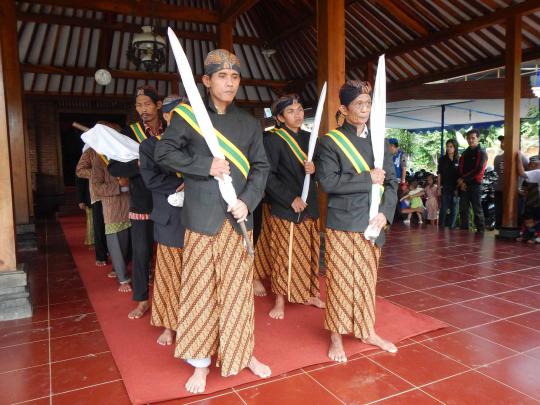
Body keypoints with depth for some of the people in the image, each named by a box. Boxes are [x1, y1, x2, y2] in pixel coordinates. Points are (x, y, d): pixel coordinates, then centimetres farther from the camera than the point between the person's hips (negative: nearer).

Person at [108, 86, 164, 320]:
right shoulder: (129, 133, 2)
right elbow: (114, 168, -5)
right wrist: (139, 164, -20)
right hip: (141, 204, 0)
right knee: (141, 252, 5)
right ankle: (142, 301, 21)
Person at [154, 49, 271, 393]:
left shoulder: (249, 122, 9)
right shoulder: (188, 116, 2)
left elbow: (261, 167, 8)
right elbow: (163, 152, -2)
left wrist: (248, 200, -8)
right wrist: (206, 166, -13)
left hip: (239, 217, 2)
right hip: (203, 217, -2)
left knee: (238, 286, 10)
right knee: (200, 288, 5)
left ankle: (243, 353, 28)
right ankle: (201, 362, 21)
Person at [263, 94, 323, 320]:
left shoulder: (308, 138, 10)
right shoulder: (273, 140, -8)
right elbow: (268, 176, -14)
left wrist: (314, 169, -9)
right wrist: (291, 199, -17)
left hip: (310, 206, 6)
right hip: (285, 208, -6)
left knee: (309, 253, 13)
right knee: (284, 255, 0)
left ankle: (309, 294, 27)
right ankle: (280, 301, 13)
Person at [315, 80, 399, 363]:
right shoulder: (330, 141, -3)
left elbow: (392, 182, 9)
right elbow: (327, 181, -15)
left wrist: (385, 213, -7)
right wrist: (367, 179, -13)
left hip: (372, 224, 5)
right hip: (342, 223, -4)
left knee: (367, 279, 14)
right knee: (340, 279, 1)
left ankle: (367, 331, 30)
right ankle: (336, 336, 16)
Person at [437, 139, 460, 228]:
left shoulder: (459, 160, 4)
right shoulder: (442, 159, 4)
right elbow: (439, 174, 3)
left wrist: (459, 187, -4)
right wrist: (439, 187, -2)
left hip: (455, 188, 1)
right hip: (445, 188, -1)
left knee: (454, 209, 5)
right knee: (443, 208, -1)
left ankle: (452, 226, 12)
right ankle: (441, 225, 6)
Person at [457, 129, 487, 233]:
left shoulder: (481, 153, -1)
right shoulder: (465, 153, 17)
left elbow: (478, 170, -11)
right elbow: (460, 168, 9)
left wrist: (464, 179, -10)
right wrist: (461, 181, -6)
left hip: (475, 184, -5)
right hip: (463, 185, 5)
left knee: (477, 209, -3)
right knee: (463, 209, 6)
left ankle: (480, 230, 3)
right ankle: (463, 230, 13)